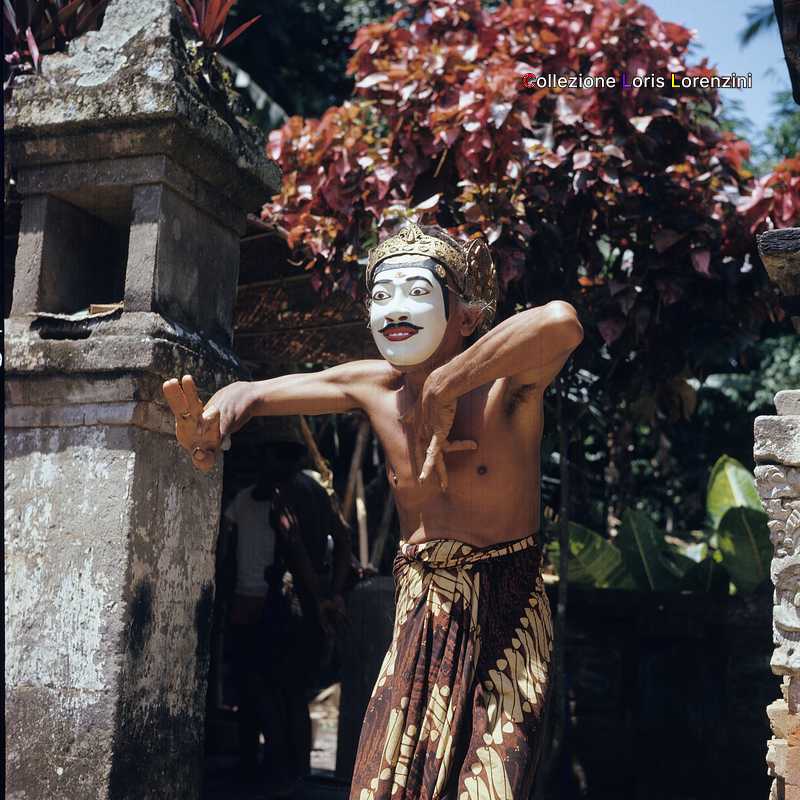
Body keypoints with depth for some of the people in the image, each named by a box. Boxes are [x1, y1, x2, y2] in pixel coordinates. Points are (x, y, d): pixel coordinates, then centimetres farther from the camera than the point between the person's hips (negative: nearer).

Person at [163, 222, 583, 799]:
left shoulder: (505, 387, -17)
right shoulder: (377, 386, -1)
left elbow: (561, 321, -40)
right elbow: (252, 393, 7)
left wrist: (443, 389, -32)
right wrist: (208, 428, -17)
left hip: (504, 624, -4)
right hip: (419, 620, 4)